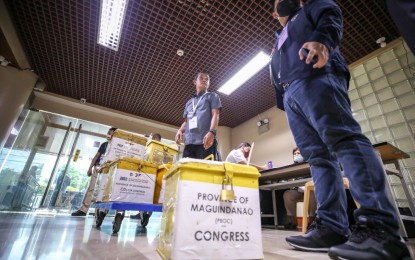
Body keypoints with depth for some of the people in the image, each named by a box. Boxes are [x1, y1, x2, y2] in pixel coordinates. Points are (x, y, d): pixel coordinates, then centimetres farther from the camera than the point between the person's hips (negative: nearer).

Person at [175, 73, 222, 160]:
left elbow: (215, 115, 1)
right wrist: (180, 130, 5)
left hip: (206, 140, -5)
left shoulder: (212, 96, 16)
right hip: (189, 142, 5)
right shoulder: (189, 102, 29)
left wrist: (211, 132, -17)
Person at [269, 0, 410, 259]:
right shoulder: (281, 39, 42)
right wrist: (274, 61, 19)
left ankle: (380, 226, -27)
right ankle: (331, 228, -10)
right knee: (318, 157, -7)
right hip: (291, 95, 6)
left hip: (315, 78, -6)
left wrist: (321, 39, -17)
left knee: (342, 137, -24)